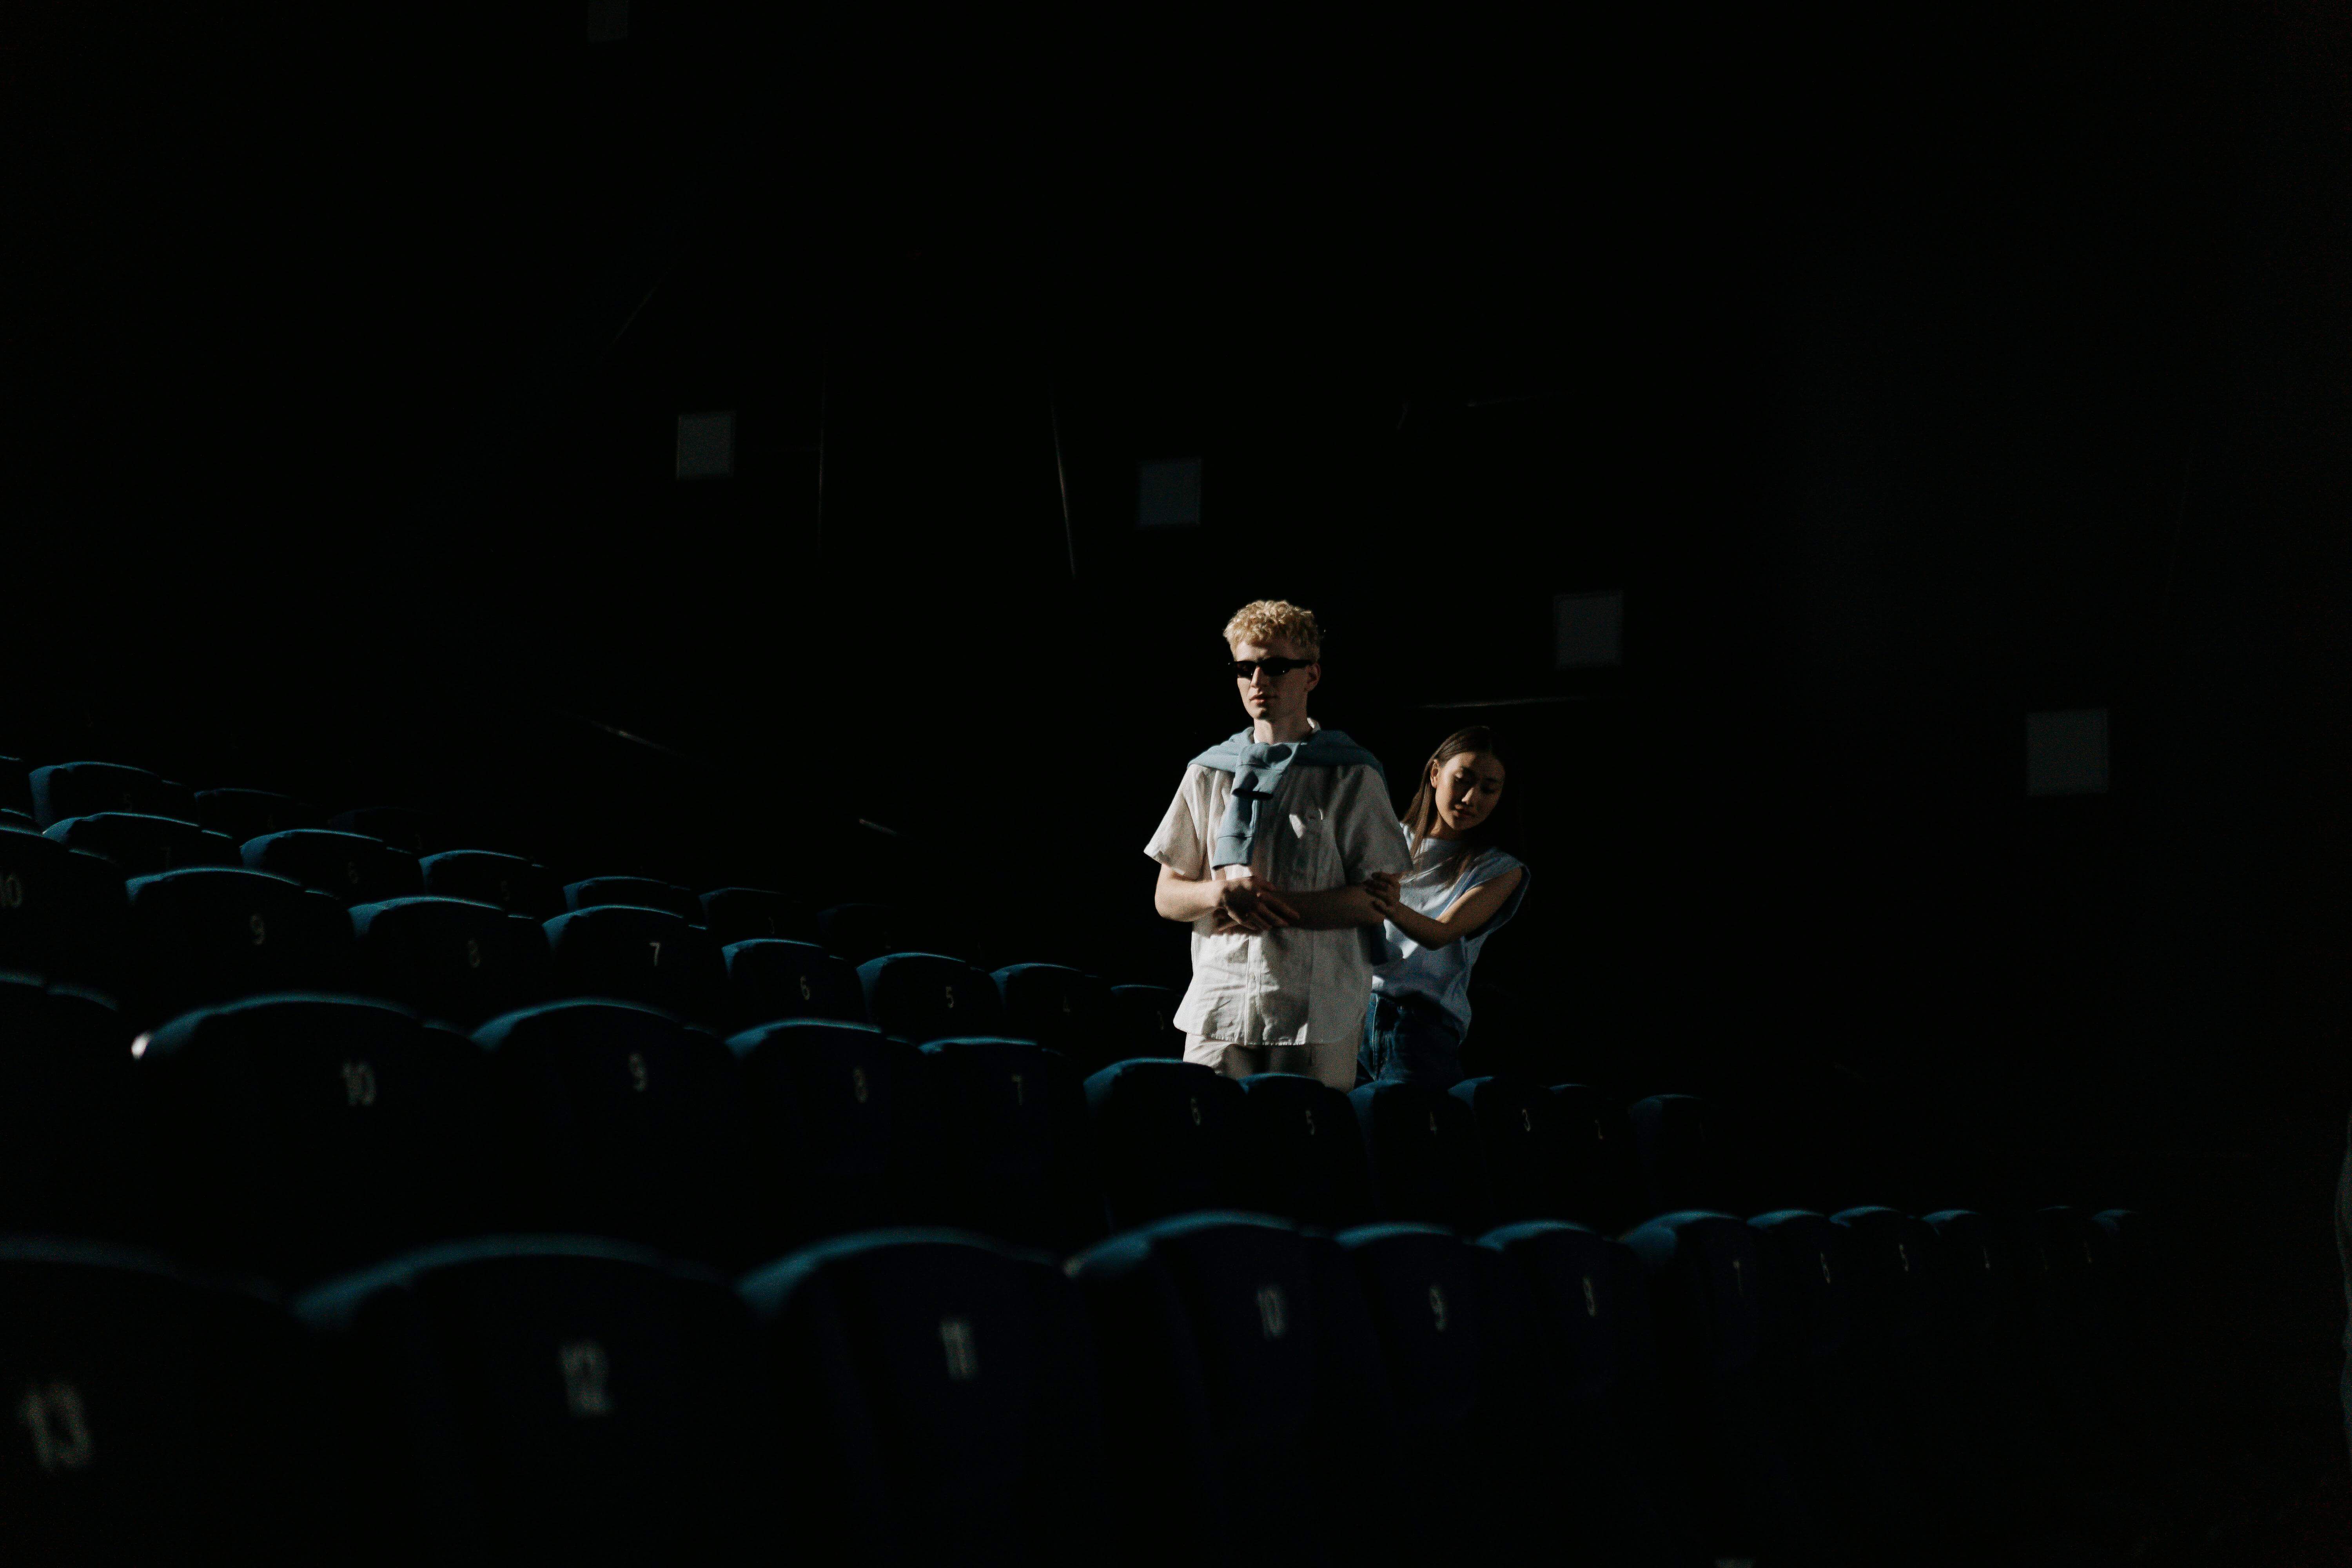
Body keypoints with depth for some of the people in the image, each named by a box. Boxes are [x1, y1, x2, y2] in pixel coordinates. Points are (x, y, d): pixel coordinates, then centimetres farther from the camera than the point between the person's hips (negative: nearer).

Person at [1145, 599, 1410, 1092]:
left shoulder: (1352, 777, 3)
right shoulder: (1207, 774, 14)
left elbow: (1381, 899, -4)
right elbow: (1167, 896, 15)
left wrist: (1277, 907, -12)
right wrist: (1224, 893, -7)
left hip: (1318, 1014, -2)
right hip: (1220, 1010, 3)